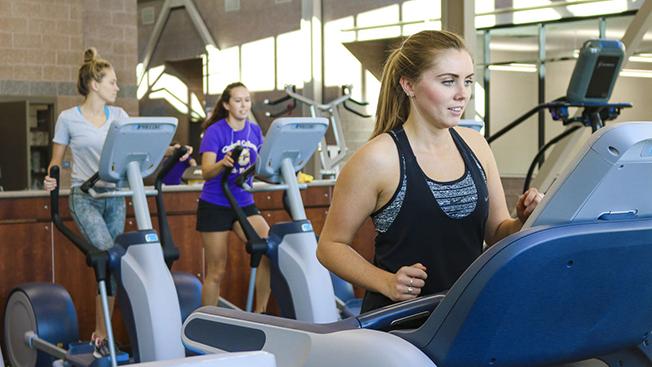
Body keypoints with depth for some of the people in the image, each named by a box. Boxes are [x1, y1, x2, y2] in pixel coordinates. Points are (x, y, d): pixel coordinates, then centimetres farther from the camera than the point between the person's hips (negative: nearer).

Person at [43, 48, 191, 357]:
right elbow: (57, 159, 7)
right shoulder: (68, 119, 0)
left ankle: (102, 332, 15)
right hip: (85, 197, -4)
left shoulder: (118, 115, 10)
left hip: (115, 197, 5)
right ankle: (102, 334, -9)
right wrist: (51, 179, -14)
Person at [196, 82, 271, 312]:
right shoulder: (215, 131, -9)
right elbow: (206, 172, -19)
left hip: (244, 204, 4)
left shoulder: (254, 131, 6)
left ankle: (260, 313, -3)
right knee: (216, 271, -1)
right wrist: (224, 163, -39)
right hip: (215, 205, -4)